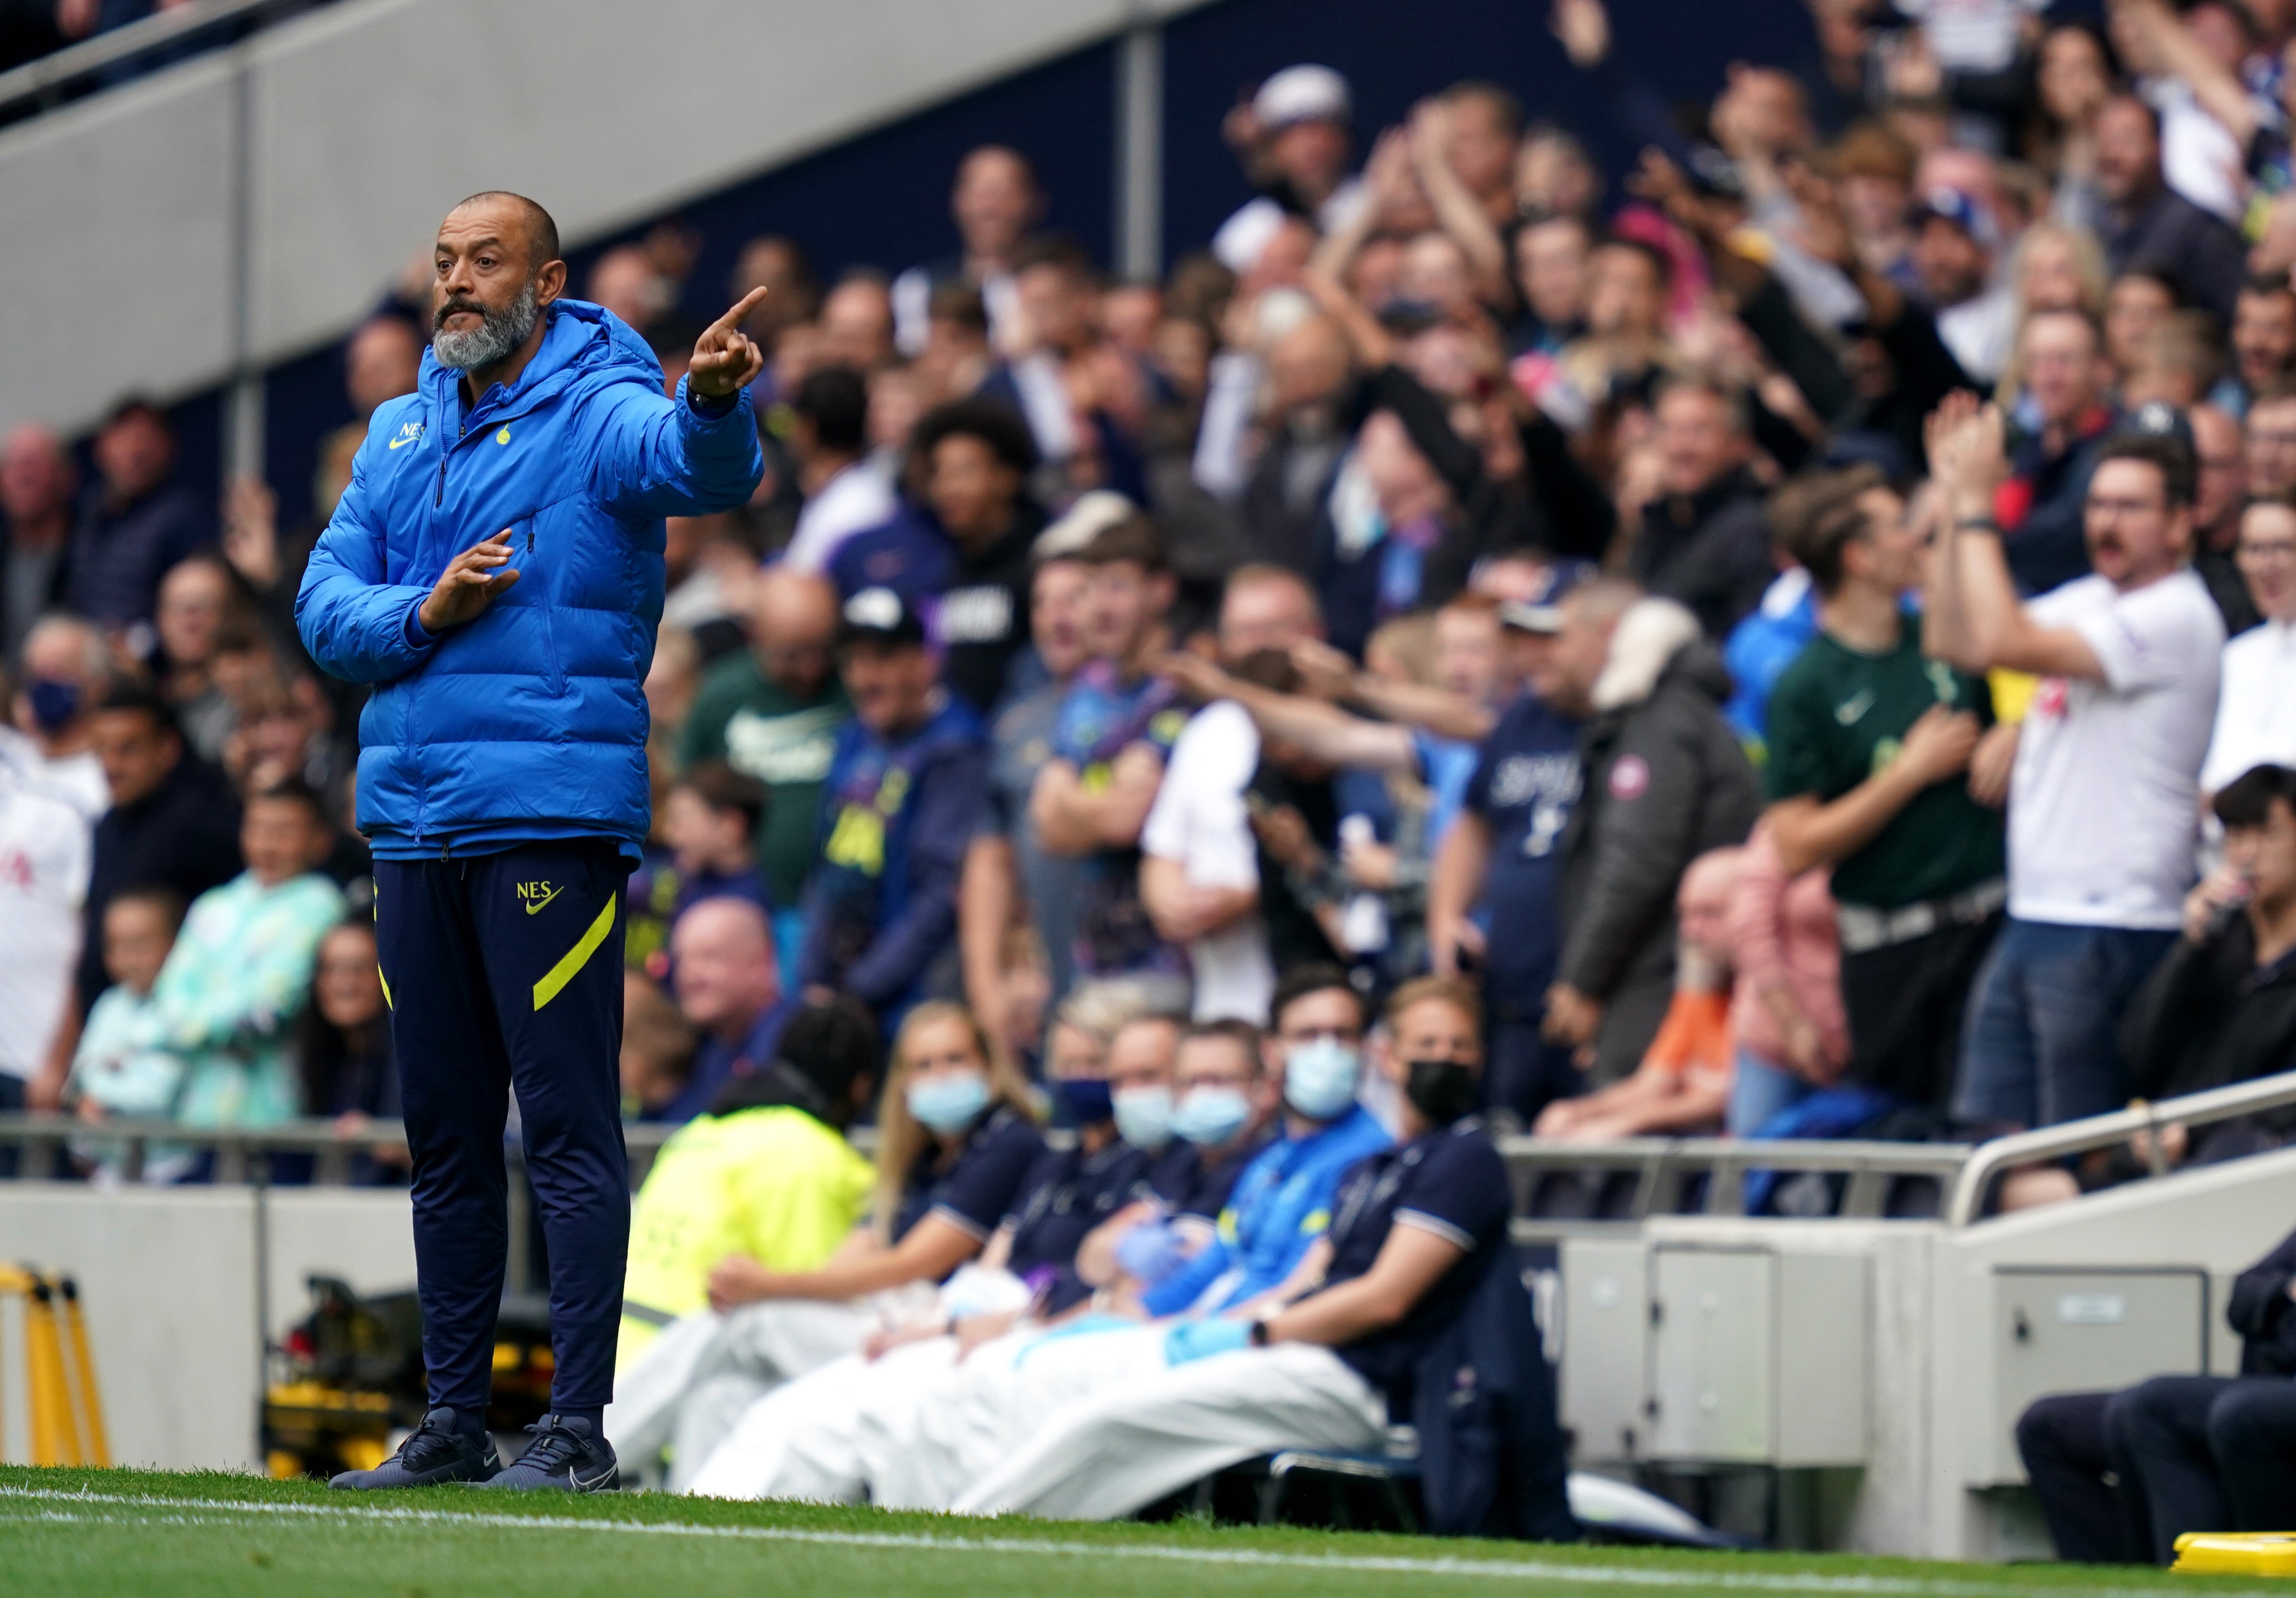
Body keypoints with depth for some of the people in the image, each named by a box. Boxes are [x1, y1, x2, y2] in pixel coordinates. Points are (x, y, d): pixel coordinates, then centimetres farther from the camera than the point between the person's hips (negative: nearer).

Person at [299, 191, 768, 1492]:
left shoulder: (600, 413, -5)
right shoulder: (402, 432, 15)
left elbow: (701, 466, -27)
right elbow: (325, 603, 11)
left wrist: (715, 400, -50)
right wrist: (424, 613, -10)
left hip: (552, 821, -7)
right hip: (412, 821, 7)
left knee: (570, 1127, -8)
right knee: (445, 1135, 12)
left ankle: (580, 1429, -8)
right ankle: (454, 1423, 18)